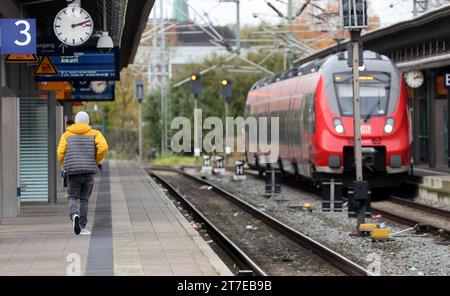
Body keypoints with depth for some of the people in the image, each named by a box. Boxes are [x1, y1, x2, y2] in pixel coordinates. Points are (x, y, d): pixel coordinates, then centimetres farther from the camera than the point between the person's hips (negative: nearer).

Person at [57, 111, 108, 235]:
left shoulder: (67, 134, 8)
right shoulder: (94, 134, 5)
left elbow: (61, 152, -3)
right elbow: (103, 147, -11)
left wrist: (65, 165, 14)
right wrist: (96, 161, 4)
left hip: (73, 171, 0)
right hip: (89, 171, 0)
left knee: (73, 197, 6)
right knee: (84, 199, 10)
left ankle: (74, 215, -25)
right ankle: (83, 227, 11)